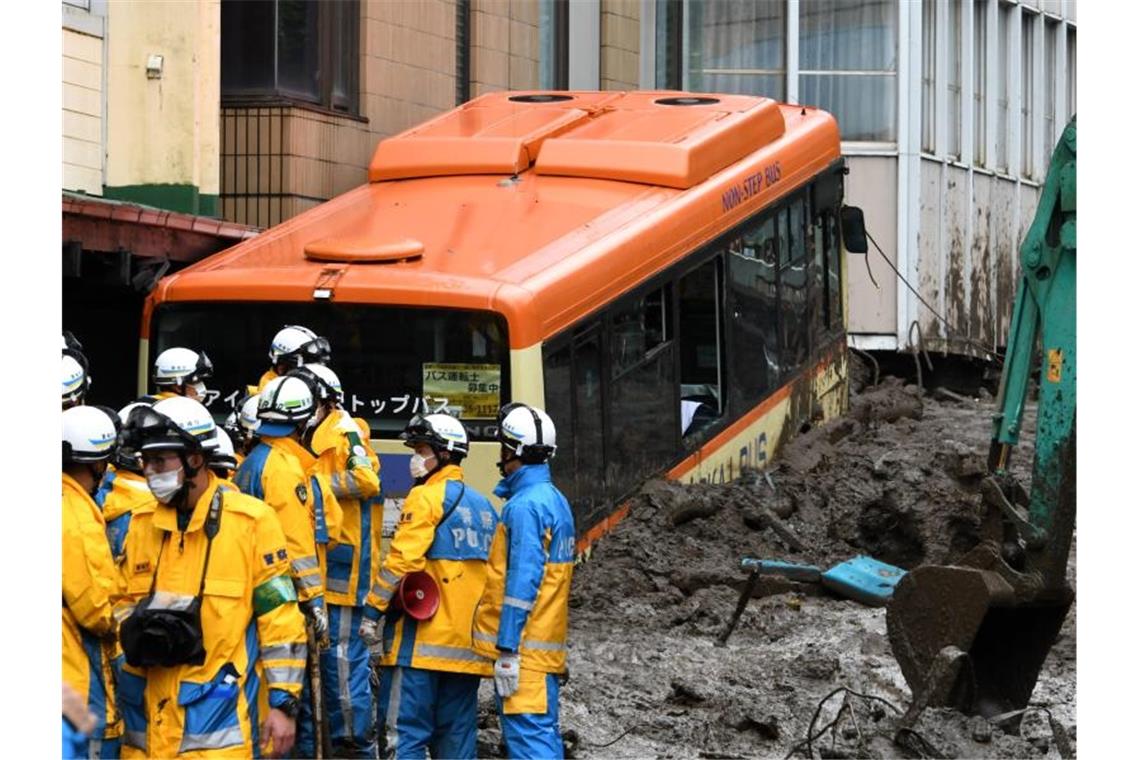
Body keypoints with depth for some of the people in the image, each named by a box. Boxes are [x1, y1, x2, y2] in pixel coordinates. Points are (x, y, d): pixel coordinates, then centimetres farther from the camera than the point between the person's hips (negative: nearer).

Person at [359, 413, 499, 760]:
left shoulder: (427, 497, -6)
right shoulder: (482, 505, 17)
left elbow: (402, 560, -15)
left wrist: (373, 611, -10)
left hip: (423, 639, -8)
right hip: (468, 642, 8)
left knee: (405, 731, -8)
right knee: (456, 732, 9)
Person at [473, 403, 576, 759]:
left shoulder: (524, 506, -15)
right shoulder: (555, 500, 16)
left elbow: (521, 581, -19)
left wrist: (507, 650, -19)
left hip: (523, 649, -10)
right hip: (547, 646, 10)